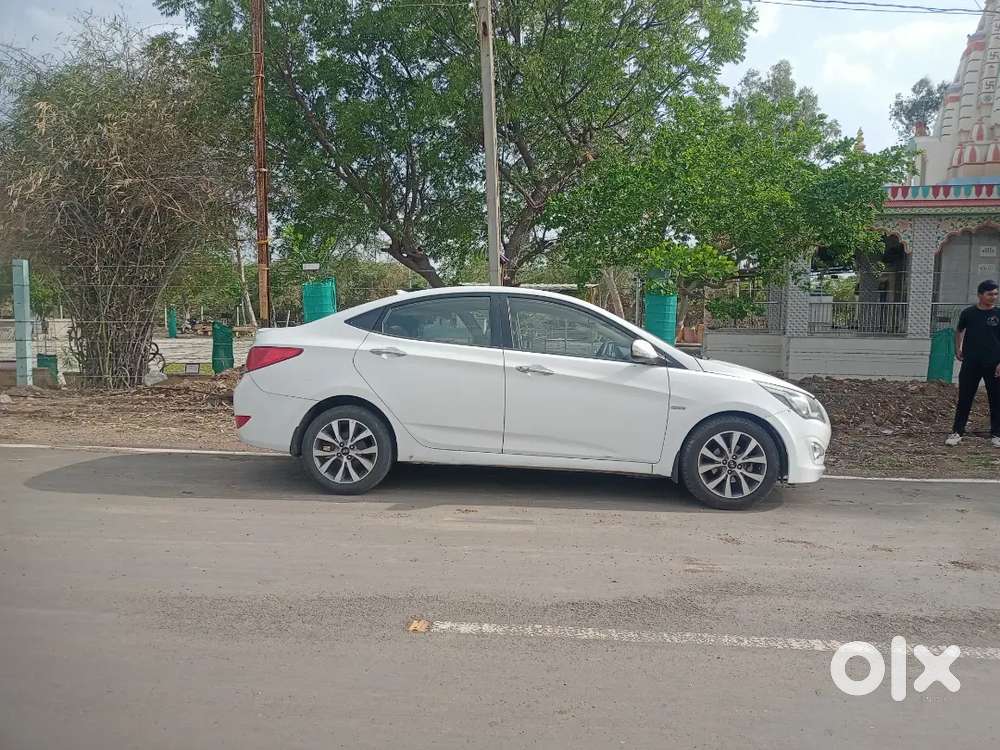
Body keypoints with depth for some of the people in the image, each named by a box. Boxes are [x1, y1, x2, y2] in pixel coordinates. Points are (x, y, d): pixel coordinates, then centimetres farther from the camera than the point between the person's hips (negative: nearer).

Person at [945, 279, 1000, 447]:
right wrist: (958, 349, 12)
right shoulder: (968, 313, 2)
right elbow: (959, 331, 20)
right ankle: (957, 432, 8)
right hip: (971, 364, 0)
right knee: (964, 399, 2)